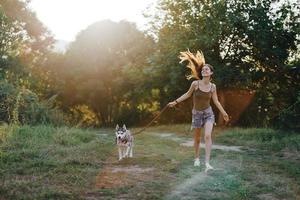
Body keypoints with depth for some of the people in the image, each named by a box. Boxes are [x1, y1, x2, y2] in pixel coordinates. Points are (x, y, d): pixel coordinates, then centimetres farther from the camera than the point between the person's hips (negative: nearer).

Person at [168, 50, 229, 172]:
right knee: (197, 138, 12)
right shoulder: (195, 83, -14)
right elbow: (187, 94, 2)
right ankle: (197, 158, 37)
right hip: (197, 113, 0)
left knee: (208, 136, -19)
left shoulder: (213, 86, -6)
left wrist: (224, 113, 6)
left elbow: (216, 101, 5)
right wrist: (175, 102, 2)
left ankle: (207, 163, -22)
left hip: (208, 113, 0)